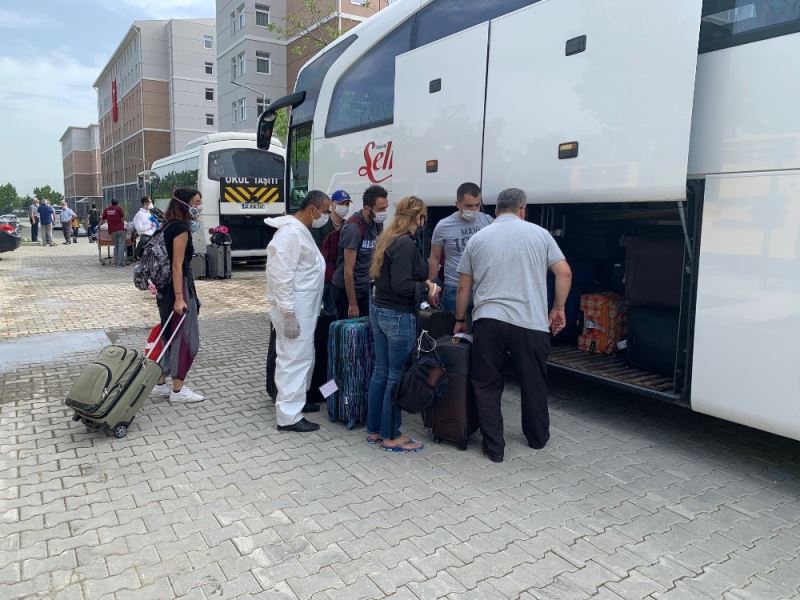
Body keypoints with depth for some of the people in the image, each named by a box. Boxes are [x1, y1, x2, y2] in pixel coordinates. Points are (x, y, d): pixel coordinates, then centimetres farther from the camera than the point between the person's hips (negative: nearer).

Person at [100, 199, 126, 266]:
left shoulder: (106, 210, 9)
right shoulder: (119, 208, -1)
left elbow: (102, 220, 15)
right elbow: (123, 219, -2)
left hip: (112, 230, 4)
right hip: (120, 229, -4)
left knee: (116, 246, 15)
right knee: (121, 245, -2)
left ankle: (115, 262, 11)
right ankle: (120, 262, -9)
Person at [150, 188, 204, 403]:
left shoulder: (170, 226, 12)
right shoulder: (181, 228, -16)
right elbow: (177, 265, -20)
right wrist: (179, 297, -23)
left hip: (167, 287, 10)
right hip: (179, 287, -10)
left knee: (170, 335, 16)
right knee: (186, 338, -1)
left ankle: (160, 383, 24)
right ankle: (178, 390, 5)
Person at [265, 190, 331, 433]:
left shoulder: (301, 230, 14)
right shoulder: (291, 233, -19)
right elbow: (281, 276, -24)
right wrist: (289, 314, -24)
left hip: (303, 308, 10)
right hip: (294, 310, -10)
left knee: (301, 357, 19)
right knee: (295, 359, -5)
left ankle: (297, 399, 33)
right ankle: (288, 416, 2)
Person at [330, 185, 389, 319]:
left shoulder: (377, 223, 1)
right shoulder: (353, 228, -21)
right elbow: (348, 270, -21)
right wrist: (352, 304, -19)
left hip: (364, 286, 7)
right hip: (347, 288, -7)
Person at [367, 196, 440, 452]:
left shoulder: (388, 239, 11)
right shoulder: (406, 244, -18)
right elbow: (401, 286, -24)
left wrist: (423, 281, 4)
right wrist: (426, 286, -9)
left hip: (379, 311, 9)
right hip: (398, 316, -9)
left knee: (381, 371, 15)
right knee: (396, 376, 1)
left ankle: (374, 430, 25)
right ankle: (391, 437, 11)